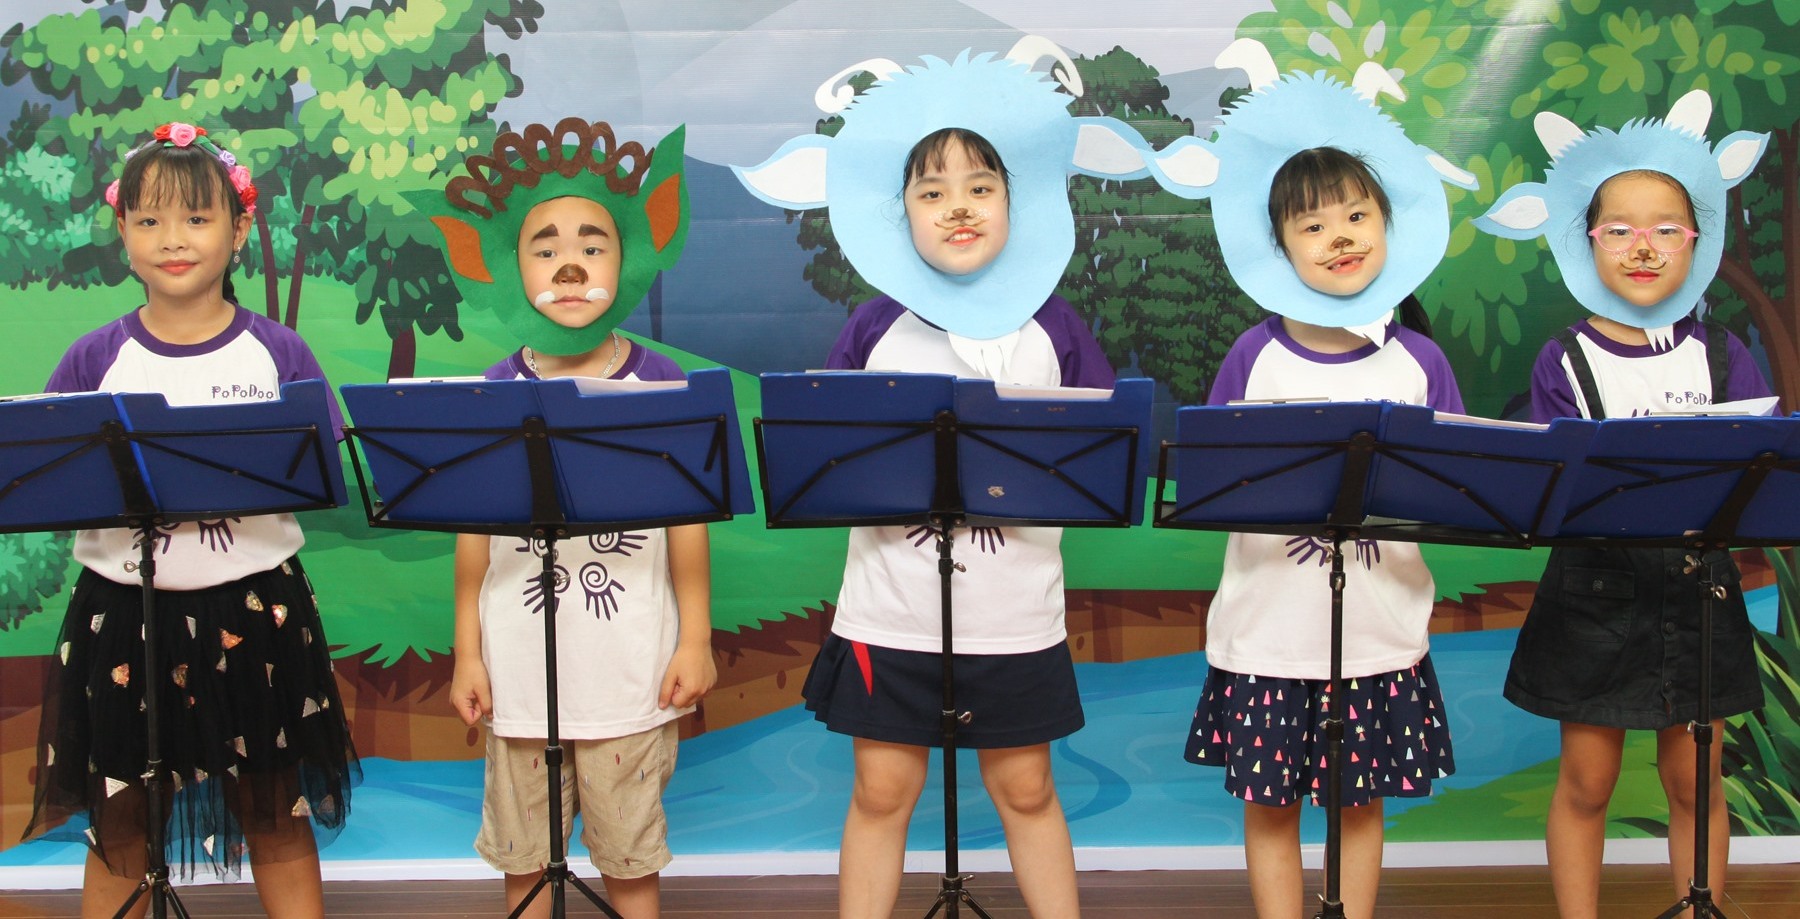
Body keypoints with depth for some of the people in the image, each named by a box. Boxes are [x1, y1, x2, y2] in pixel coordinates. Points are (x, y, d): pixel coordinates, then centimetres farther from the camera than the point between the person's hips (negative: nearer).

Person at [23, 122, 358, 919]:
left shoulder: (278, 354, -1)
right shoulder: (95, 360, 0)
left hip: (251, 613, 0)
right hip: (123, 613, 1)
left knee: (278, 816, 12)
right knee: (117, 826, 12)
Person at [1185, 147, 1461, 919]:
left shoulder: (1419, 363, 1)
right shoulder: (1255, 356, -3)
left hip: (1379, 631, 1)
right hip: (1268, 629, -1)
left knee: (1361, 799, 12)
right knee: (1268, 801, 8)